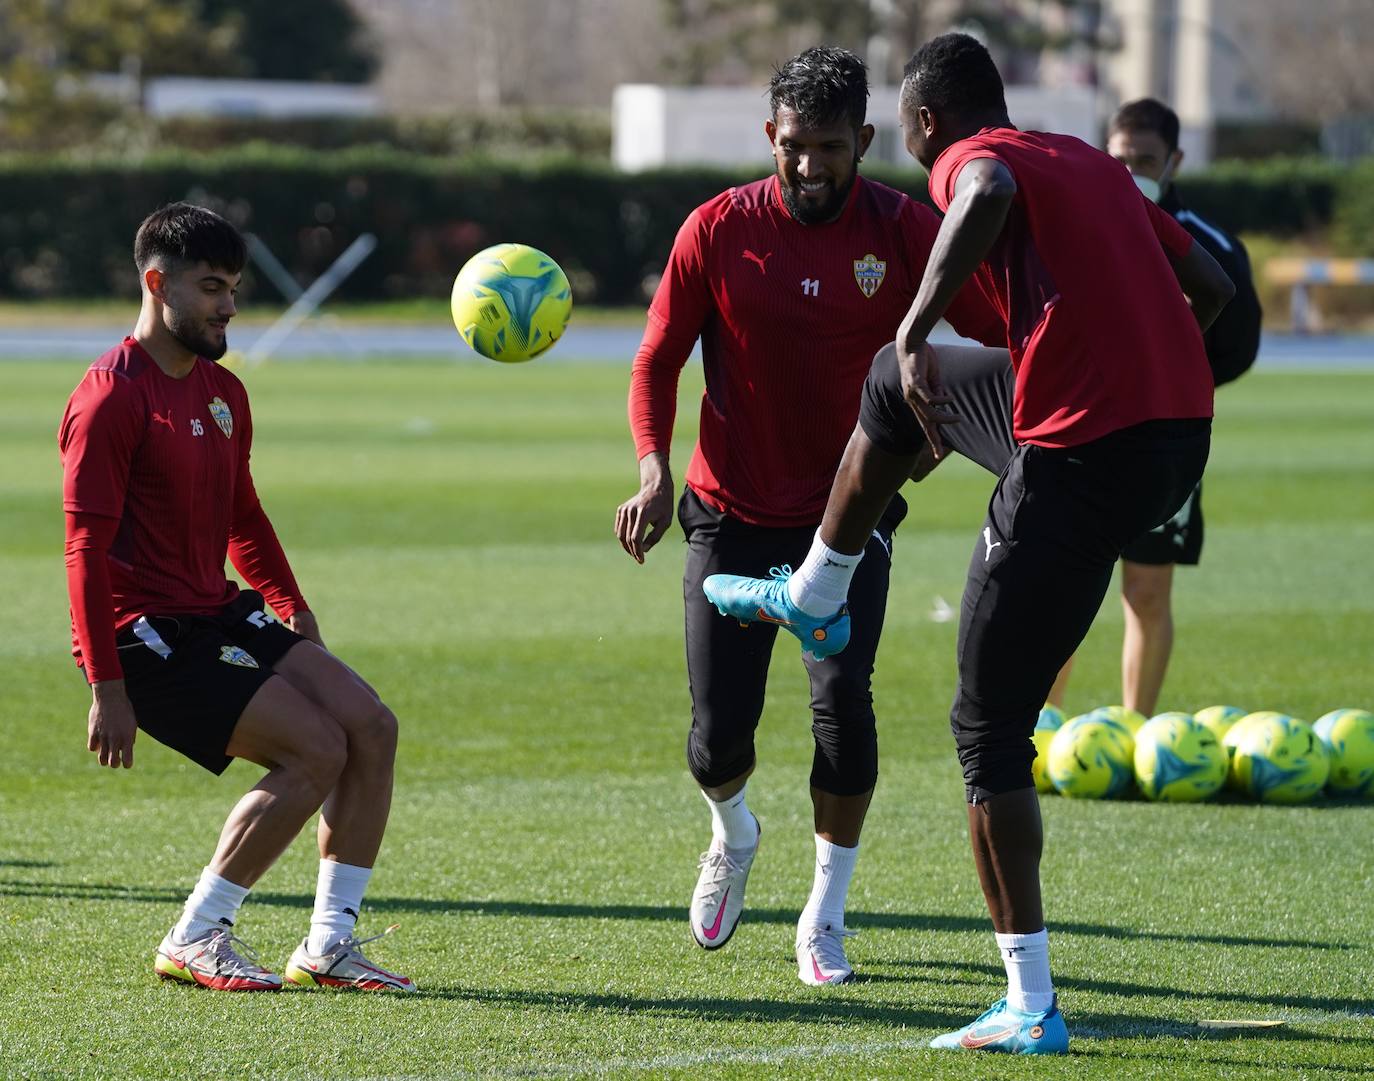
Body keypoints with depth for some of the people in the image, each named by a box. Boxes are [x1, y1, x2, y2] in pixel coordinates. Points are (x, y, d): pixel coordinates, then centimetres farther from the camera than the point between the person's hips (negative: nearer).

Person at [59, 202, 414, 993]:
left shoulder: (223, 391, 14)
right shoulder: (113, 398, -14)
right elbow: (87, 549, -17)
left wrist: (290, 605, 15)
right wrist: (106, 687, -20)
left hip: (219, 615, 9)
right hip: (148, 634, -9)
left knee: (371, 725, -6)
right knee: (316, 750, -19)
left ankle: (329, 944, 1)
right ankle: (194, 942, -8)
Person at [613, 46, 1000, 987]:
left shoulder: (905, 231, -9)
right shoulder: (718, 231, -8)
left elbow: (996, 335, -5)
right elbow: (658, 361, -3)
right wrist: (654, 467, -20)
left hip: (848, 511, 0)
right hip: (733, 513, 0)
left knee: (842, 699, -20)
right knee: (719, 733, -3)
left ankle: (826, 918, -1)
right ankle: (732, 834, 36)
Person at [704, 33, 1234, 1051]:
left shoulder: (973, 159, -3)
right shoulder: (1095, 164, 20)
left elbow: (990, 195, -29)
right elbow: (1212, 285, 23)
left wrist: (917, 334, -29)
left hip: (1086, 461, -8)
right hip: (1185, 429, 8)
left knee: (991, 730, 3)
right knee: (896, 387, 27)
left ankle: (1032, 1006, 2)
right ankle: (816, 595, 42)